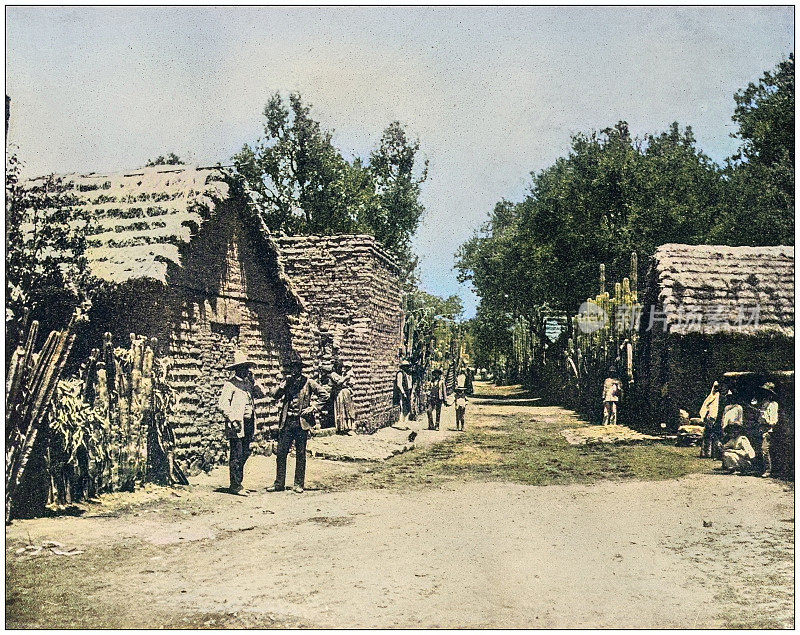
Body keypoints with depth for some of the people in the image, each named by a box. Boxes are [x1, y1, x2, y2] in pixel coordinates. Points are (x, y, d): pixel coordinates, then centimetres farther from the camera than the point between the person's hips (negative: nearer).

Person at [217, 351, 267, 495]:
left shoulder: (248, 382, 16)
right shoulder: (230, 383, -7)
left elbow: (262, 394, 11)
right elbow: (222, 403, -14)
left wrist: (253, 381, 3)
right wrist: (233, 419, -18)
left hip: (249, 424, 7)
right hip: (236, 424, -7)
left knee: (245, 453, 12)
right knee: (236, 455, -4)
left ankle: (238, 481, 25)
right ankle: (235, 486, 1)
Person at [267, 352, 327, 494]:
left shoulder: (308, 382, 1)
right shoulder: (286, 382, 10)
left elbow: (323, 394, 1)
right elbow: (274, 395, 0)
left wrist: (313, 408, -6)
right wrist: (285, 383, -11)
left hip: (301, 422, -3)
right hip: (286, 422, 3)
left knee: (301, 454, 4)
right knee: (281, 453, 3)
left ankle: (299, 484, 12)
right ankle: (279, 483, 12)